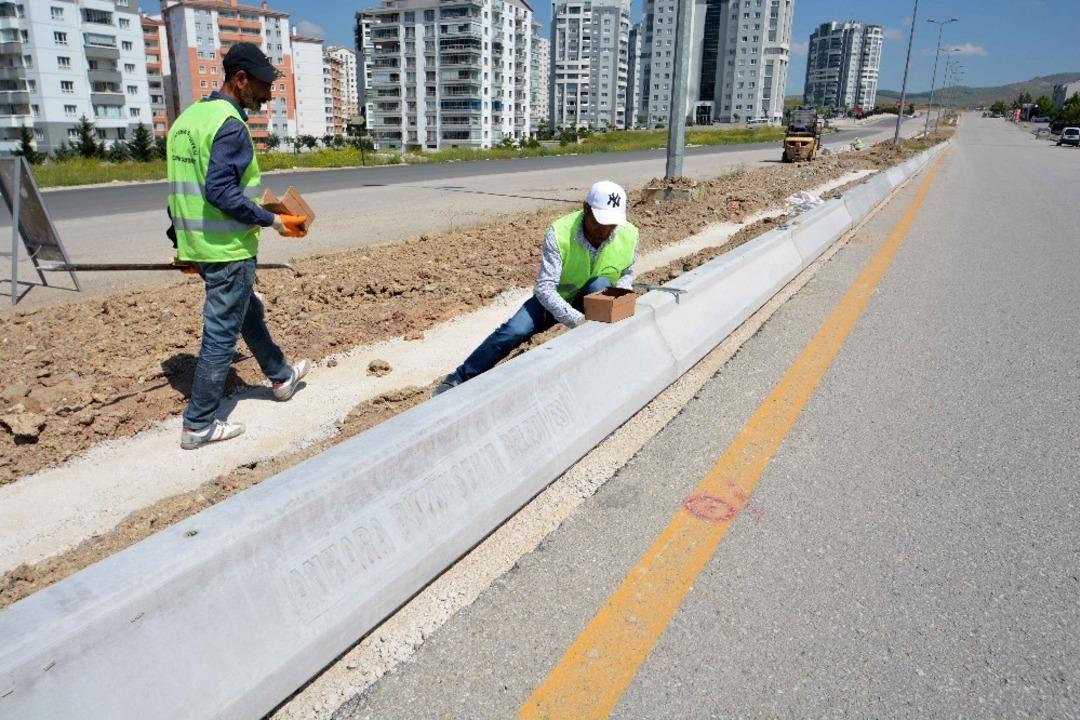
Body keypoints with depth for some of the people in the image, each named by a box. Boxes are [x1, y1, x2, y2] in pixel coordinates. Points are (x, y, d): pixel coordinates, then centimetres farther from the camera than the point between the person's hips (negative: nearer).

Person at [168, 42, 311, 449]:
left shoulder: (187, 118, 13)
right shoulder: (230, 125, -16)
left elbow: (182, 188, 17)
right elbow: (221, 192, -24)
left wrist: (184, 243, 23)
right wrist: (275, 221, -19)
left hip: (198, 247, 10)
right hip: (229, 249, -10)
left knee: (249, 313, 24)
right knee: (221, 334, 0)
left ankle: (281, 377, 43)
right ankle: (198, 425, 8)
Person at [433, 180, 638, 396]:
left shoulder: (629, 235, -20)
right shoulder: (559, 233, -30)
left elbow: (627, 274, 1)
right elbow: (544, 287, -33)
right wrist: (576, 320, -46)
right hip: (555, 297, -1)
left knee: (600, 285, -33)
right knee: (513, 331, -21)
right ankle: (459, 378, -4)